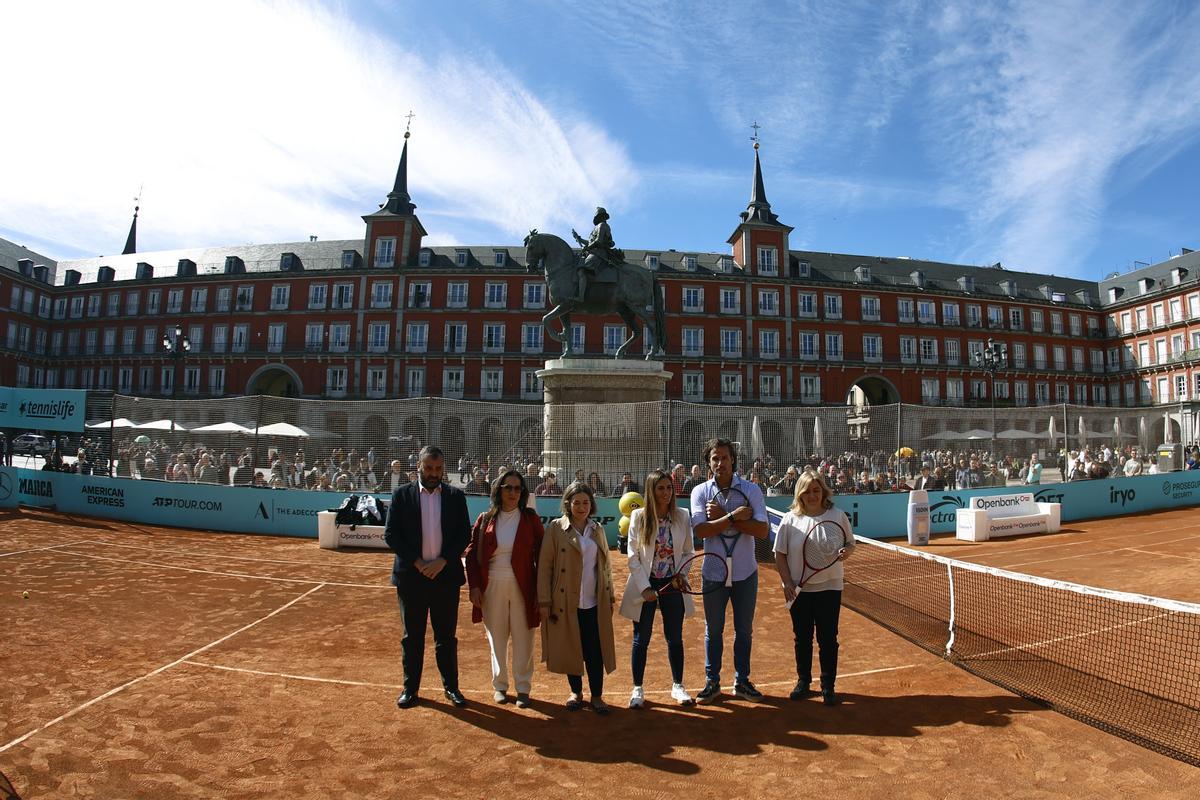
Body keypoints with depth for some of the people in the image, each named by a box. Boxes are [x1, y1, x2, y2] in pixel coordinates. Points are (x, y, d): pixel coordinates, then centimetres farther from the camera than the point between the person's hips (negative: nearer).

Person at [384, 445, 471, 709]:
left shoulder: (456, 496, 2)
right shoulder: (402, 495, -1)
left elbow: (464, 535, -1)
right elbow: (391, 534, -4)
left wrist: (442, 561, -12)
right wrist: (417, 562, -12)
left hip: (446, 576, 1)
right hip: (411, 576, 0)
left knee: (446, 636, 10)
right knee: (412, 636, 11)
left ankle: (451, 686, 25)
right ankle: (410, 688, 27)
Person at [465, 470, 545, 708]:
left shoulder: (531, 519, -2)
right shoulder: (485, 519, 1)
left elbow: (541, 554, -2)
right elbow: (471, 554, 2)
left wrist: (540, 590, -5)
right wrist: (473, 586, -6)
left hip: (522, 587, -1)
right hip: (492, 587, 1)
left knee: (523, 639, 4)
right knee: (496, 638, 12)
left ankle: (523, 688, 21)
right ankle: (499, 686, 30)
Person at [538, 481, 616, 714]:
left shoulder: (597, 529, 9)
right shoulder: (556, 528, -4)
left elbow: (605, 564, 13)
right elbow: (544, 565, -6)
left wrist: (609, 596, 10)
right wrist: (544, 600, -9)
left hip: (594, 603, 3)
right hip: (566, 603, -2)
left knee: (596, 650, 4)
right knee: (571, 649, 9)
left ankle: (597, 696, 20)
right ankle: (576, 692, 28)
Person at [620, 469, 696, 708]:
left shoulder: (682, 516, -3)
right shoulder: (639, 516, -8)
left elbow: (688, 552, 5)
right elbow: (633, 556, -7)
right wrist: (645, 588, -13)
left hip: (673, 585, 2)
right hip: (645, 585, -2)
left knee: (675, 638, 13)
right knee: (641, 639, 8)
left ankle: (677, 686, 30)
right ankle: (637, 689, 23)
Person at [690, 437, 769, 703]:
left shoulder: (751, 490, -7)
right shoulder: (700, 492, -6)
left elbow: (762, 531, -17)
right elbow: (701, 530, -19)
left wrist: (722, 516, -20)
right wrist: (734, 516, -25)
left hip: (745, 573, 0)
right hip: (714, 573, 0)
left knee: (744, 630, 15)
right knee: (713, 631, 13)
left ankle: (742, 681, 32)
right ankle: (712, 682, 29)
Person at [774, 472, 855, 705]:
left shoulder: (838, 515, -3)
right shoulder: (790, 519, -4)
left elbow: (850, 544, 7)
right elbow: (780, 554, 0)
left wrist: (845, 552, -16)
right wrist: (787, 583, -8)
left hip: (829, 587, -1)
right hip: (798, 589, 1)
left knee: (828, 639, 6)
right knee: (802, 638, 13)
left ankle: (828, 686, 22)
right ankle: (803, 682, 30)